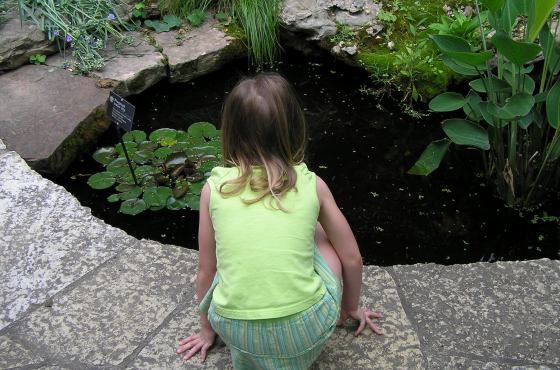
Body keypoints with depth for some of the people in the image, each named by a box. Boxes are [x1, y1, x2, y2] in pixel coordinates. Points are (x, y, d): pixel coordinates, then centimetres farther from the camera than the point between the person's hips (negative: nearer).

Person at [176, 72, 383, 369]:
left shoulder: (214, 188, 0)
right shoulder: (312, 184, -1)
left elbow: (206, 270, 10)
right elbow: (352, 258, 10)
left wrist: (207, 329, 27)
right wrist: (351, 306, 30)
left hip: (235, 331, 1)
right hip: (306, 329, 0)